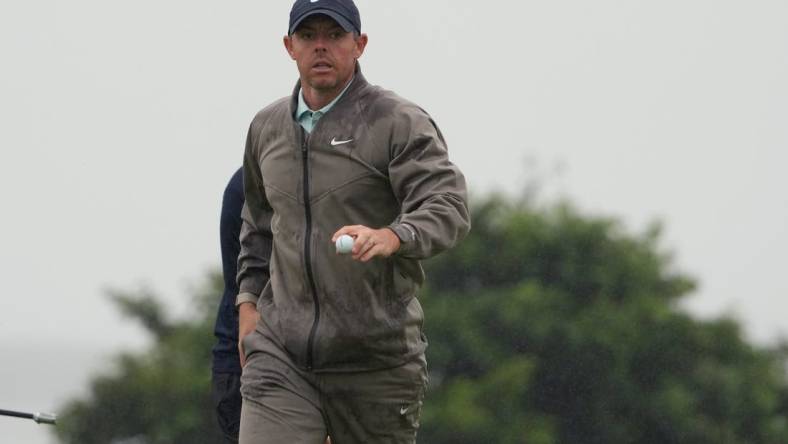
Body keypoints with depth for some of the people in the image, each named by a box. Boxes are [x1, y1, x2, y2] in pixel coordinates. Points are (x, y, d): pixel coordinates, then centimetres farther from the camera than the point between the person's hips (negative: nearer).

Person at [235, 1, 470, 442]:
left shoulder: (399, 122, -5)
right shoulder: (266, 128, 15)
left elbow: (448, 206, -19)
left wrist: (391, 237, -39)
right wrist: (249, 299, 20)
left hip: (376, 356, -3)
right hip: (280, 353, 4)